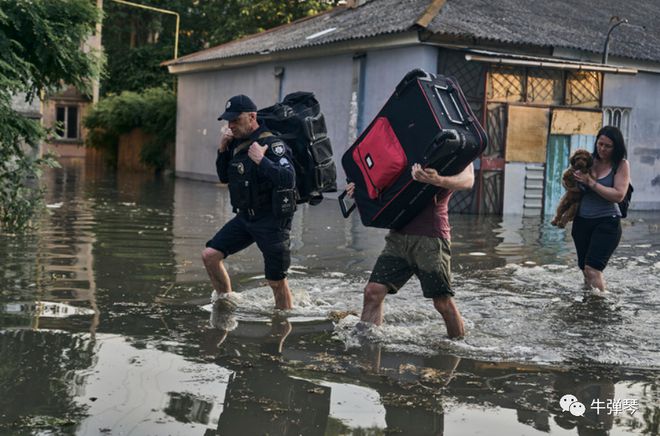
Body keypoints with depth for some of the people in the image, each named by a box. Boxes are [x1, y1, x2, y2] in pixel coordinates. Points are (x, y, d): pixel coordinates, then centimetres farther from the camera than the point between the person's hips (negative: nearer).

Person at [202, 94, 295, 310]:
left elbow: (288, 179, -28)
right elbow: (224, 177, 16)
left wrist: (261, 160, -31)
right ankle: (225, 301, 20)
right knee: (209, 255, 1)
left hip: (272, 221, -7)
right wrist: (222, 150, 2)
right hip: (245, 217, 7)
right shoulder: (237, 143, 7)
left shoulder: (272, 144, -17)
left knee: (276, 281, 0)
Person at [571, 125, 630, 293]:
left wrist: (592, 183, -16)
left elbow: (618, 195, -16)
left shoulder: (621, 165, -5)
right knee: (585, 270, 10)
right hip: (582, 221, 5)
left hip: (607, 222, -5)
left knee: (592, 268, -18)